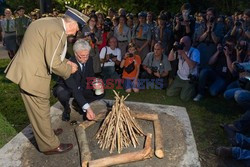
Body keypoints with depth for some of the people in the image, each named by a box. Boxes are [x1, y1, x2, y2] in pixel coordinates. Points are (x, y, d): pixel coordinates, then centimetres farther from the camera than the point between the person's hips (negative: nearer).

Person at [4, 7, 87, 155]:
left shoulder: (49, 22, 11)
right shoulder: (57, 31, -21)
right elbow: (53, 63, -23)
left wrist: (65, 61, 12)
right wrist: (69, 69, -5)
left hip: (25, 70, 10)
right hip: (32, 76, -10)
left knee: (38, 108, 24)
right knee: (41, 110, 4)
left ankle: (45, 131, 45)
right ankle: (50, 145, 22)